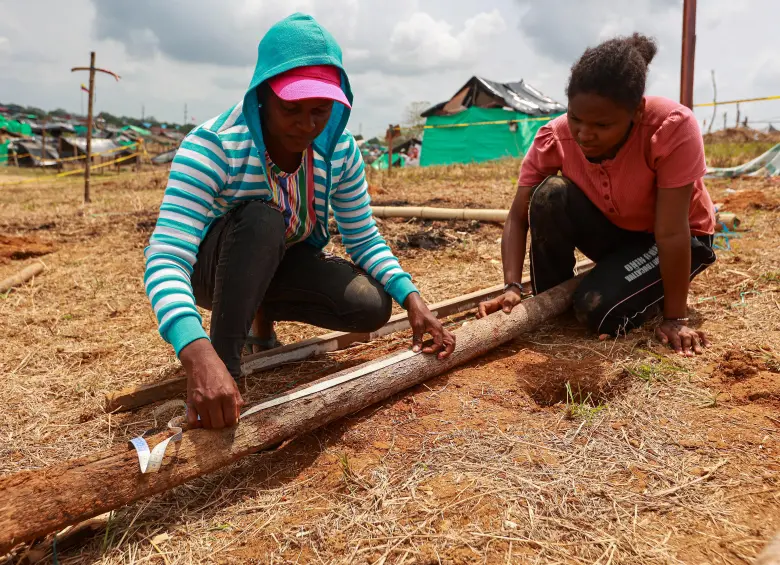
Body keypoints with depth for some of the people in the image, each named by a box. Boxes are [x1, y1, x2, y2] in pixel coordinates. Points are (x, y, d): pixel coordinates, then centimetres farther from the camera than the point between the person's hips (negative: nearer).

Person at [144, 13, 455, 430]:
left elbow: (364, 239, -9)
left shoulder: (340, 150, -17)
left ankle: (263, 310, 7)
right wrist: (200, 356, -58)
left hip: (282, 263, 5)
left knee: (373, 306, -19)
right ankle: (224, 360, -24)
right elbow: (165, 260, -41)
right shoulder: (212, 146, -32)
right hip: (213, 267, -4)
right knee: (262, 219, -37)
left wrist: (411, 298, -25)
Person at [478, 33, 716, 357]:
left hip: (682, 237, -3)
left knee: (598, 310, -27)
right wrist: (512, 287, -35)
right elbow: (518, 217, -21)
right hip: (612, 231, 3)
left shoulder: (673, 127, -34)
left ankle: (657, 294, 6)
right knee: (550, 194, -28)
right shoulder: (554, 138, -24)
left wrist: (675, 318, -26)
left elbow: (671, 233, -32)